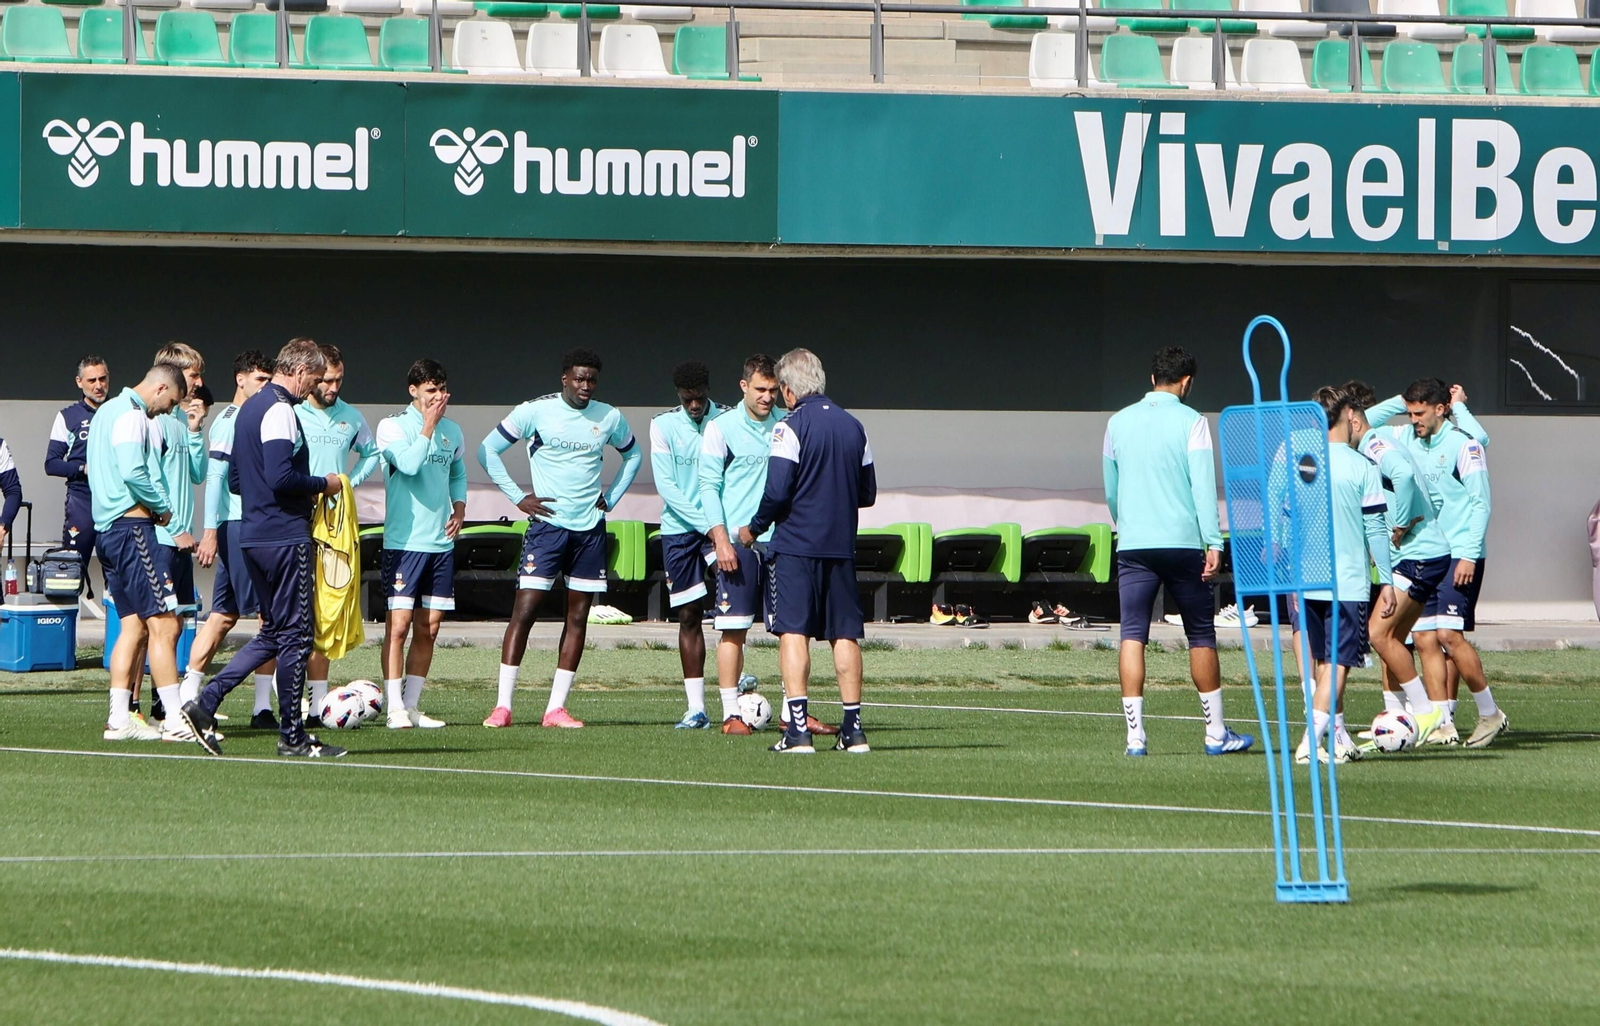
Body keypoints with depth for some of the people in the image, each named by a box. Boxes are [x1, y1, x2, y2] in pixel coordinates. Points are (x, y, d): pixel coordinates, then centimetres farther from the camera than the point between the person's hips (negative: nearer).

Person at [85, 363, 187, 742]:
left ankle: (120, 719, 7)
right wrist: (163, 506, -8)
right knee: (163, 622, -10)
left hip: (107, 526, 10)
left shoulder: (106, 411, 20)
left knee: (134, 624, 11)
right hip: (132, 526, -10)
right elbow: (132, 472, -23)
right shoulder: (133, 416, -12)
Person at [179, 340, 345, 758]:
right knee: (295, 634, -2)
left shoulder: (249, 409, 16)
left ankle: (205, 705, 4)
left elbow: (234, 480, 21)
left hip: (252, 534, 9)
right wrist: (323, 484, -8)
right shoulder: (280, 410, -14)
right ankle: (292, 736, 2)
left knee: (273, 633, 15)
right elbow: (281, 477, -24)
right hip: (284, 536, -9)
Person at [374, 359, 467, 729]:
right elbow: (409, 464, -22)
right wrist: (429, 425, -17)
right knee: (398, 625, -10)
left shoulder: (452, 431, 13)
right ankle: (396, 709, -8)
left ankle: (412, 704, 13)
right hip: (404, 541, -6)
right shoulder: (392, 426, -6)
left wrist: (460, 506, 9)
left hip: (442, 542, 6)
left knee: (428, 628, 6)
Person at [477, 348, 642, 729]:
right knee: (524, 611, -10)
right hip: (547, 524, -4)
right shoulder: (536, 411, -5)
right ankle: (503, 705, -9)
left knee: (578, 618, 3)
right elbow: (488, 450, 0)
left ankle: (557, 708, 7)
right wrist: (518, 498, -4)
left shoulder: (609, 418, 7)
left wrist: (611, 497, 12)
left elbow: (633, 454, 25)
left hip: (590, 529, 4)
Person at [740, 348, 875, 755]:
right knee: (844, 634, 8)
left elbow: (777, 491, -15)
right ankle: (853, 730, 8)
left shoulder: (791, 427, -9)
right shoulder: (853, 427, 10)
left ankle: (798, 729, -12)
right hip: (841, 546, 5)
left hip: (796, 543, -5)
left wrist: (753, 528, 2)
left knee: (793, 631, -4)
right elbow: (868, 493, 15)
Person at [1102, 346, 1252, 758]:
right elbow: (1203, 485, -9)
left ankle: (1134, 734, -9)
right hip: (1182, 540, -2)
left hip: (1133, 544, 2)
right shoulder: (1190, 422, -3)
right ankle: (1216, 733, 13)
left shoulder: (1119, 423, 10)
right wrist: (1213, 542, -11)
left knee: (1132, 637, 1)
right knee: (1201, 635, 8)